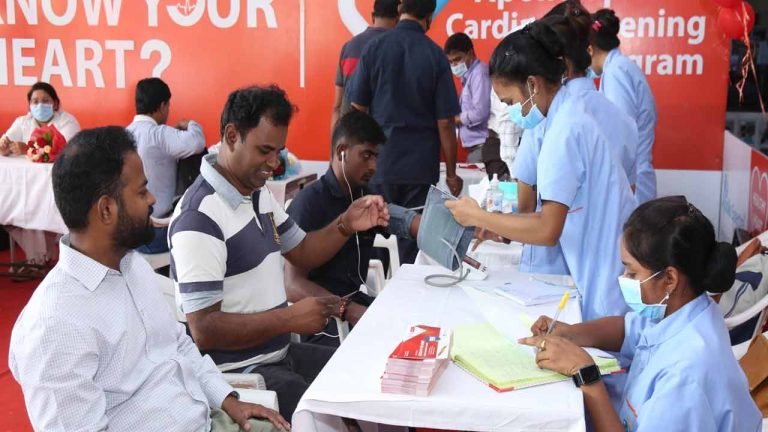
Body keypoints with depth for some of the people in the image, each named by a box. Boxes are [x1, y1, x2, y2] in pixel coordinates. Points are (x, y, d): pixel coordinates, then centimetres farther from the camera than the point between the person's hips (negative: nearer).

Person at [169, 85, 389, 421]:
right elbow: (204, 330, -24)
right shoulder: (200, 217, -23)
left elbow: (301, 253, 17)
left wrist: (345, 226, -1)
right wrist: (290, 319, -24)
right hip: (240, 373, -9)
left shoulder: (259, 193, 6)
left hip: (280, 354, 9)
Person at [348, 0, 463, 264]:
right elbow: (445, 122, -5)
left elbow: (357, 109, 1)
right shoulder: (435, 56, -5)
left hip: (378, 162, 1)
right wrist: (451, 172, 4)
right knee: (414, 240, 6)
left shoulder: (374, 48, -3)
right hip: (420, 166, -1)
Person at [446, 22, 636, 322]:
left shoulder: (565, 129, -22)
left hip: (609, 288, -9)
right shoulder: (572, 112, 7)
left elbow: (548, 230, -24)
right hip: (609, 277, 9)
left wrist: (478, 217, -14)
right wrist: (499, 224, 5)